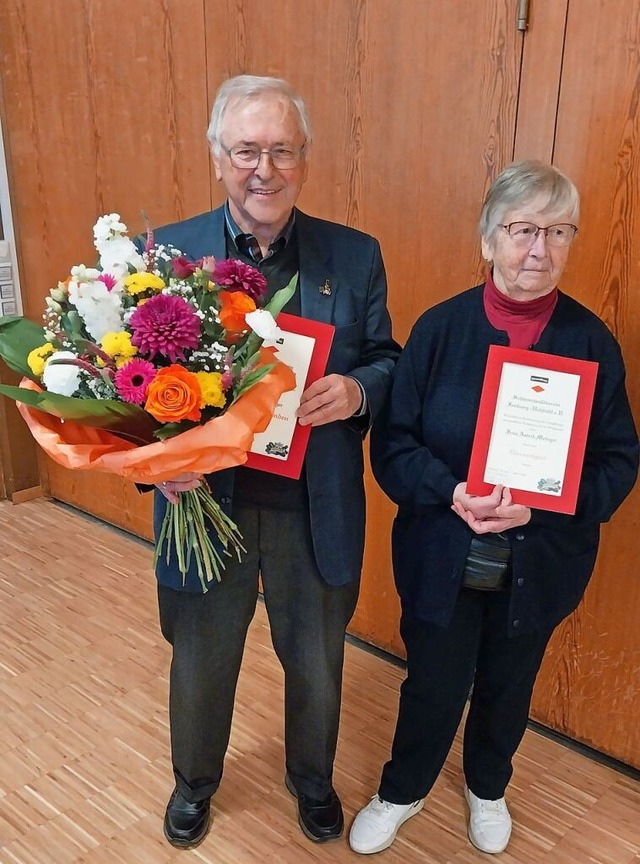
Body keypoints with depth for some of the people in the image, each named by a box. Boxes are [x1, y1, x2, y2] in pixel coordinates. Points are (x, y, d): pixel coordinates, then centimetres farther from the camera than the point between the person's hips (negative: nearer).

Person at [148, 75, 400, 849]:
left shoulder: (355, 256, -5)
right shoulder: (163, 253, -7)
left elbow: (389, 362, 2)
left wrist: (356, 391, -20)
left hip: (317, 510, 1)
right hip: (206, 501, 0)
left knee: (316, 666, 22)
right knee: (201, 665, 23)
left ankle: (312, 780, 55)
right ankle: (195, 780, 55)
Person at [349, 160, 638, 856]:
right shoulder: (440, 328, -10)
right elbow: (392, 443, -9)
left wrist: (539, 506, -22)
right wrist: (451, 493, -26)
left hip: (541, 561, 2)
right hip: (443, 557, -1)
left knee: (508, 686, 23)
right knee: (433, 685, 14)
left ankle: (487, 786, 54)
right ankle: (402, 791, 46)